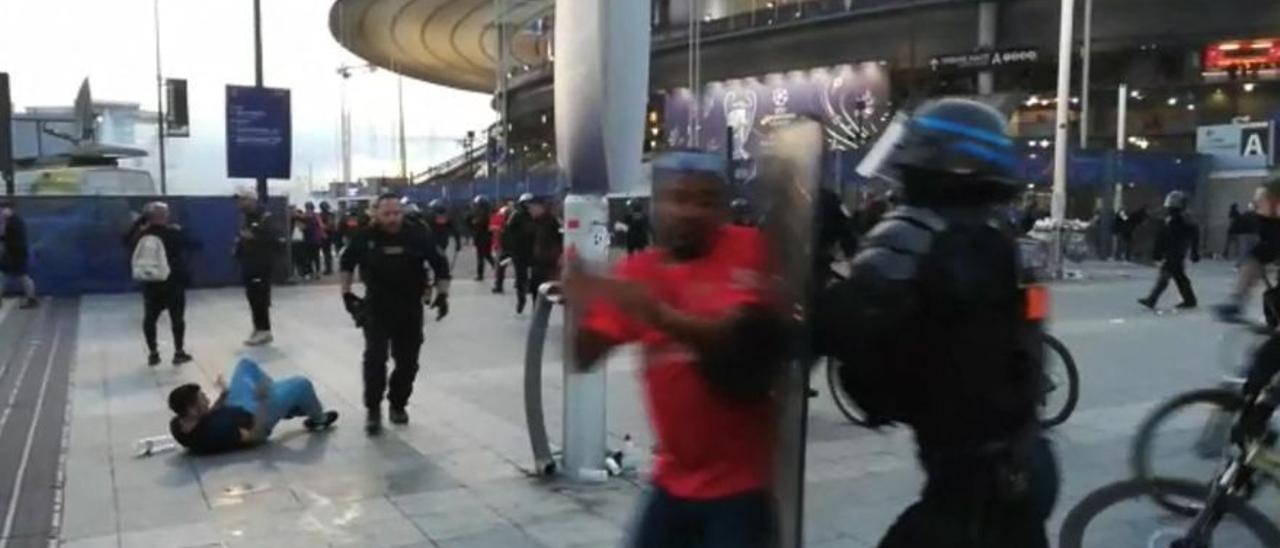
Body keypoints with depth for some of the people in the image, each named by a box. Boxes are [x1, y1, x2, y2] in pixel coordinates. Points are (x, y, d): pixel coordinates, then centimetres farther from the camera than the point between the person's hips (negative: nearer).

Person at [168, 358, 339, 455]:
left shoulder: (177, 426, -19)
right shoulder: (216, 432, -43)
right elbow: (255, 436, -31)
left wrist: (223, 395, 1)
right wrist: (263, 400, -31)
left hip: (234, 409, 8)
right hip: (254, 418, -8)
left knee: (246, 364, 19)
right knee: (301, 384, -7)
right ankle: (318, 420, 26)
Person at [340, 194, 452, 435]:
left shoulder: (418, 235, -11)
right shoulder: (365, 237, -9)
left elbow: (440, 264, -1)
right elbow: (347, 263, 9)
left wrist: (442, 295, -8)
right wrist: (346, 293, 5)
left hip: (410, 307, 1)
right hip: (376, 307, -1)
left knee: (408, 360, 8)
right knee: (375, 357, -12)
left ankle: (397, 404, 28)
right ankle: (373, 410, 1)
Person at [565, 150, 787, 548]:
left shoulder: (746, 249, -10)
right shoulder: (637, 271, 2)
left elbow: (737, 336, -23)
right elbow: (584, 358, 0)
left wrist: (659, 314, -36)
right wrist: (580, 307, -20)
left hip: (737, 480, -5)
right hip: (674, 476, 5)